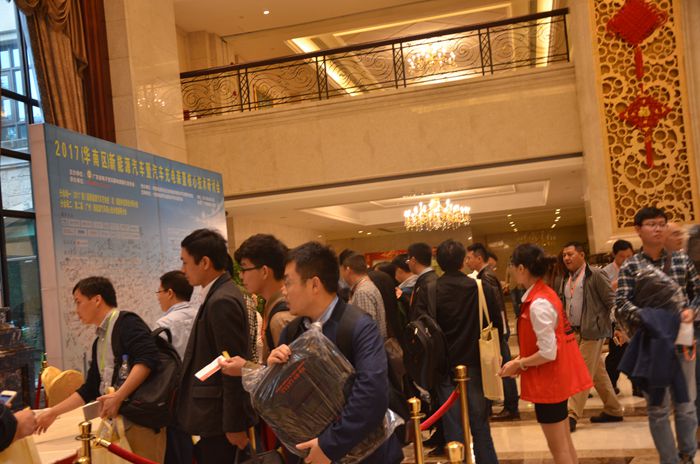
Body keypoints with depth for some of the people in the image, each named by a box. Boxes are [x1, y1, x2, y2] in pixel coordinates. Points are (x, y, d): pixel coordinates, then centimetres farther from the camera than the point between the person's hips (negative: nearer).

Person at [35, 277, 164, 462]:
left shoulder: (125, 322, -7)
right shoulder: (99, 341, 20)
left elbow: (148, 358, -22)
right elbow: (89, 390, 25)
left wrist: (118, 397, -25)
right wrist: (52, 413, 23)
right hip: (117, 423, 8)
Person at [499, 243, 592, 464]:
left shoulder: (538, 304, -24)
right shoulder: (544, 294, 5)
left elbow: (548, 353, -24)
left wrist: (518, 364, -11)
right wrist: (522, 361, 7)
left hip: (548, 380, -10)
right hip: (556, 377, 10)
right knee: (564, 442, 20)